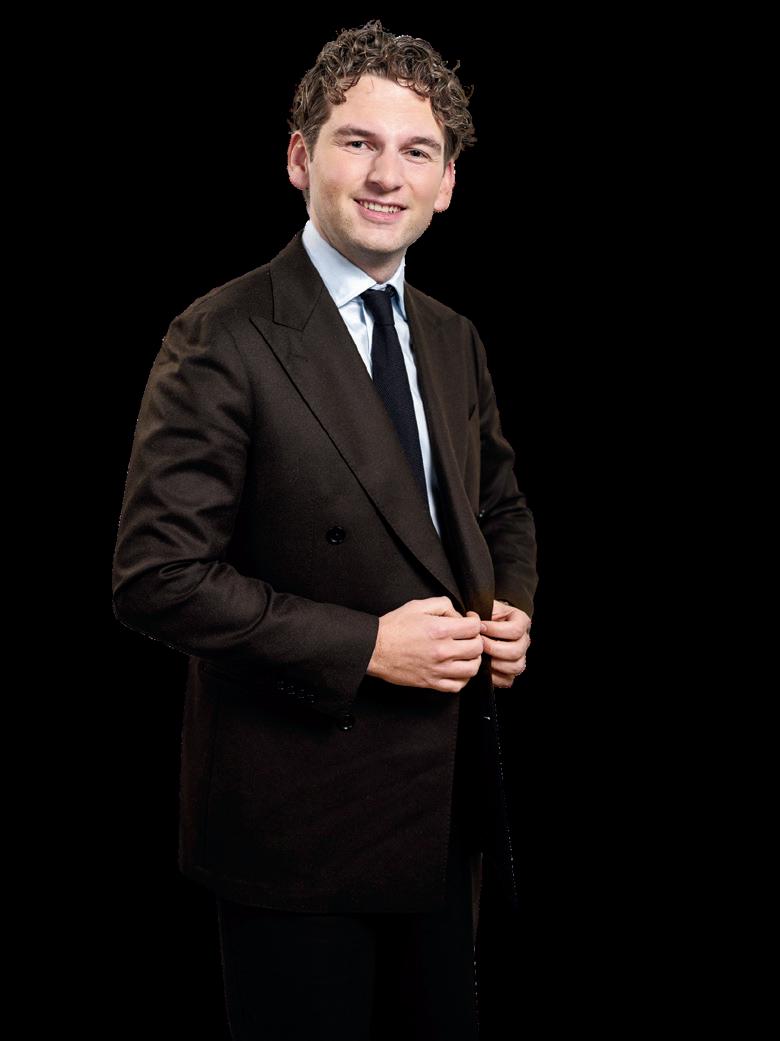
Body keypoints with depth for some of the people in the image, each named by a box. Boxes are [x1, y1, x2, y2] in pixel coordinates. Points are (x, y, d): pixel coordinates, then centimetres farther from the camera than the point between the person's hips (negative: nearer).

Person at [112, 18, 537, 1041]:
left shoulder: (454, 342, 7)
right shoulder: (222, 342, -16)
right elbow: (157, 576, -21)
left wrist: (510, 610, -1)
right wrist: (364, 647, -23)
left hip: (450, 800, 7)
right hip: (301, 820, -7)